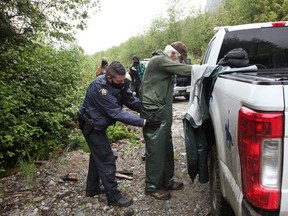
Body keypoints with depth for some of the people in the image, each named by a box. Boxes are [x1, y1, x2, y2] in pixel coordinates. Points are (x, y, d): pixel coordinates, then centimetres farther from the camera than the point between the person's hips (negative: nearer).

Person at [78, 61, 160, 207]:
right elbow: (118, 113, -35)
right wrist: (144, 122, -36)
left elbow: (131, 100, -6)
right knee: (106, 159, -4)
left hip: (98, 124, 9)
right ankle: (114, 197, 8)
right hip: (91, 126, -9)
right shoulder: (100, 89, -34)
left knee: (98, 155, 19)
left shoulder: (118, 83, -9)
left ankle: (92, 188, 36)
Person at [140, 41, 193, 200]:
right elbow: (183, 69, -20)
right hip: (153, 114, -10)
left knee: (167, 148, 16)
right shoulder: (159, 60, -15)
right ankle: (152, 187, 14)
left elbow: (180, 70, 12)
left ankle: (167, 181, 31)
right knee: (155, 151, -1)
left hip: (163, 113, 10)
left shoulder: (164, 63, 19)